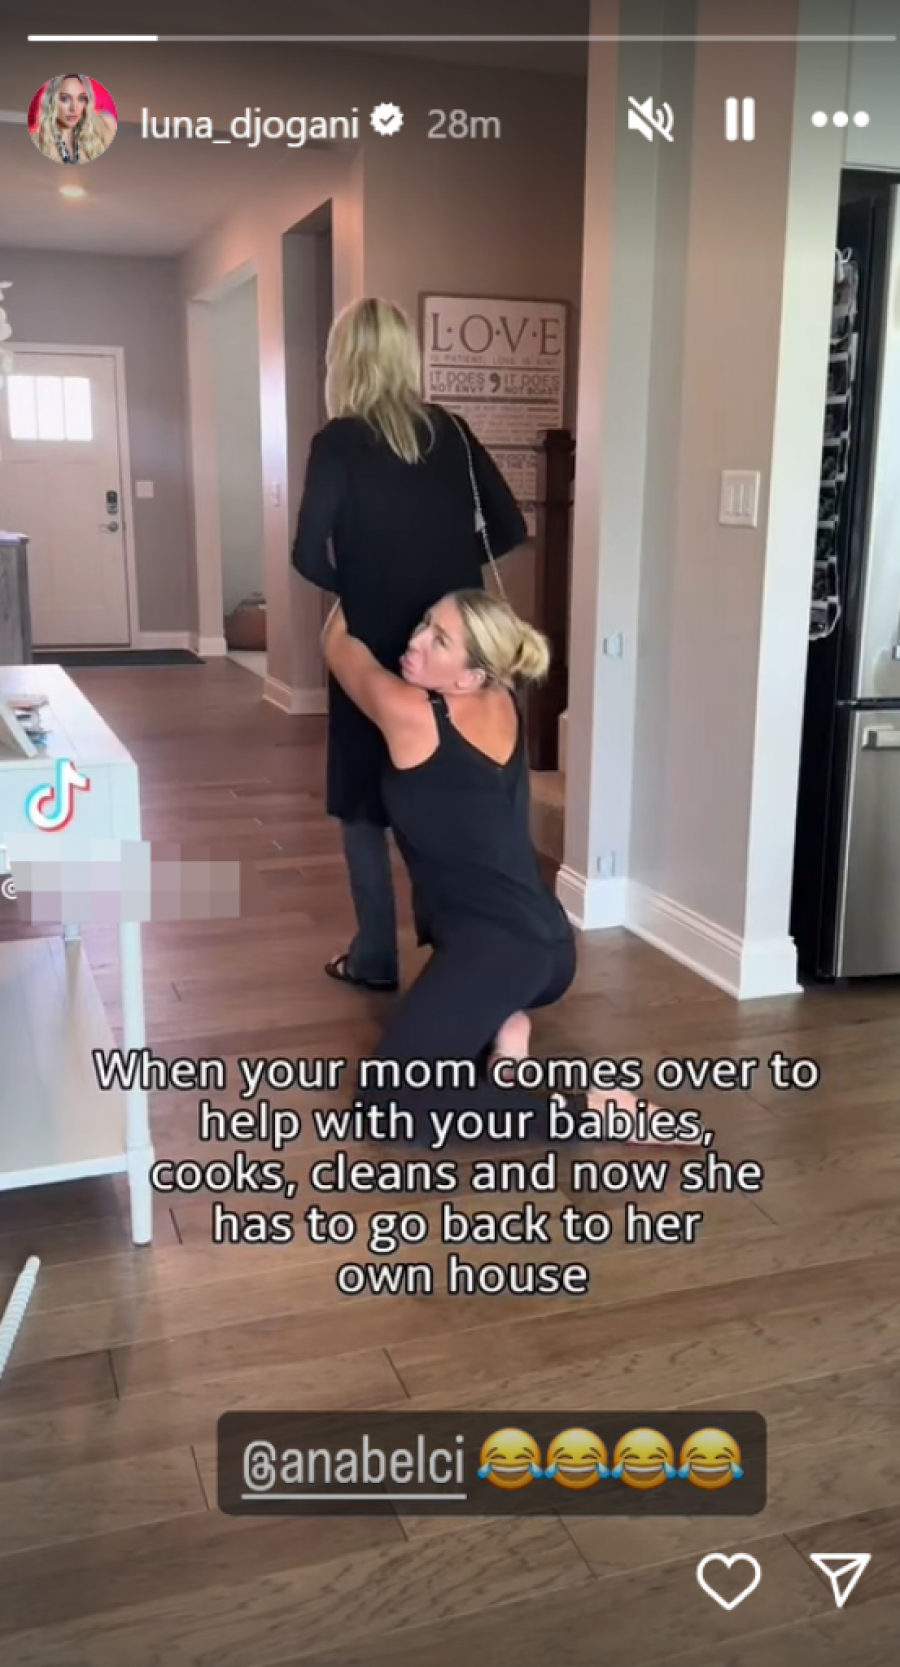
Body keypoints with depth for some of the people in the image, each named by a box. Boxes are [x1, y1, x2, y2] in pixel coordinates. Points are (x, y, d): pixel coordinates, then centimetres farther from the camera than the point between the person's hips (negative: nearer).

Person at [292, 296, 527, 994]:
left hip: (375, 646, -4)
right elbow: (509, 531, 5)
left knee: (367, 798, 10)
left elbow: (310, 555, -13)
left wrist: (352, 586, 6)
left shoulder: (340, 441, -8)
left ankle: (376, 956, 16)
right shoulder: (452, 431, 5)